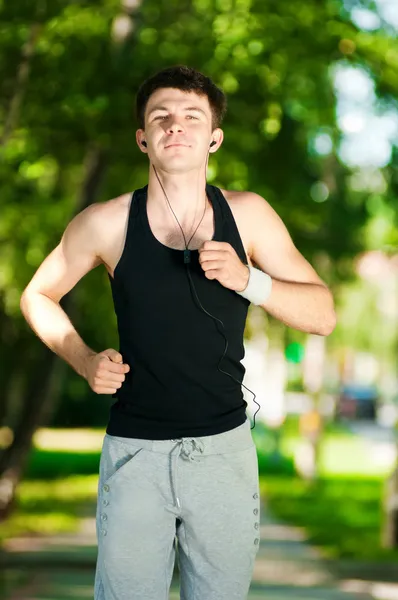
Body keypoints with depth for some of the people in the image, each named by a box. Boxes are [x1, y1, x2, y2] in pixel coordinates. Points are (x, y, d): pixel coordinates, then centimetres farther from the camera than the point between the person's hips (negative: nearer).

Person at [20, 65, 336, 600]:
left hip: (225, 449, 2)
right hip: (135, 450, -1)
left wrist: (248, 279, -16)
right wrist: (84, 361, -4)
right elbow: (37, 297, 12)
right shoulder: (106, 223, -4)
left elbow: (323, 315, 0)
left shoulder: (247, 215, 0)